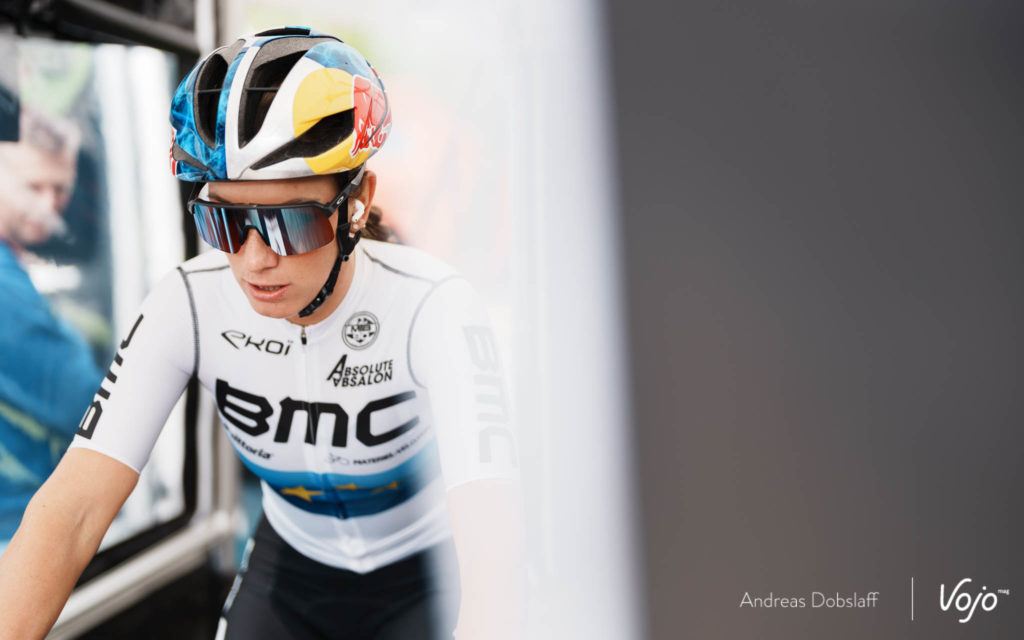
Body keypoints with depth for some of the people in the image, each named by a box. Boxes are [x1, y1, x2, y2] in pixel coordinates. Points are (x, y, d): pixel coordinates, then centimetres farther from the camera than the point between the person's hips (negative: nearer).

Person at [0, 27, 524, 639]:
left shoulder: (432, 307, -32)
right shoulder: (190, 303, -22)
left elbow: (493, 534, -43)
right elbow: (73, 508, -28)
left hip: (422, 572, -2)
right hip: (289, 567, 3)